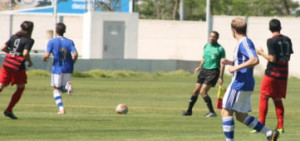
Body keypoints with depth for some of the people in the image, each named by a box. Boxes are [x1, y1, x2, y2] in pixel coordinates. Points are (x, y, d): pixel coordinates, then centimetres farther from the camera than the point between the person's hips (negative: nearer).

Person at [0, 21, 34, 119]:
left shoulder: (14, 37, 13)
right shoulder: (29, 40, -4)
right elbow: (25, 54, -17)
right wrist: (30, 62, 1)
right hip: (18, 67, -4)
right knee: (21, 88, 15)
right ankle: (9, 110, 10)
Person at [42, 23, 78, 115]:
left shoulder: (52, 42, -5)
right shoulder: (70, 42, 3)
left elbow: (46, 55, -15)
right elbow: (75, 54, -10)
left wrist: (44, 59, 9)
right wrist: (72, 63, 7)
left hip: (57, 68, -3)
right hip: (68, 69, 3)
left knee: (56, 89, 9)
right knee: (63, 89, 19)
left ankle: (61, 109, -5)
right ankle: (67, 86, -18)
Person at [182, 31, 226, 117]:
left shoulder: (220, 49, -8)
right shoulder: (206, 46, 10)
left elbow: (222, 64, -8)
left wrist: (221, 77, -13)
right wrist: (200, 67, 5)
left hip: (213, 72, -6)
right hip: (204, 70, 6)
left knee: (203, 92, -17)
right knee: (196, 91, 7)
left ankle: (212, 112, -10)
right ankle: (189, 111, 21)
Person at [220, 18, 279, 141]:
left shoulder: (244, 43, -14)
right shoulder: (243, 42, 16)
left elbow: (255, 60, -28)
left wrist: (236, 68, -25)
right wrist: (230, 62, 16)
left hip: (240, 84, -10)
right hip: (243, 84, 10)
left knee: (226, 112, -5)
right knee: (241, 116, 14)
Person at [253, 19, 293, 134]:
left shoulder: (271, 41, -13)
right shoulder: (287, 40, 6)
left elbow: (272, 59, -18)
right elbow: (288, 57, 12)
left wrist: (261, 53, -4)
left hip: (271, 73, -6)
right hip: (283, 74, 6)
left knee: (264, 98, 2)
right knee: (278, 100, 13)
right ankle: (280, 127, 7)